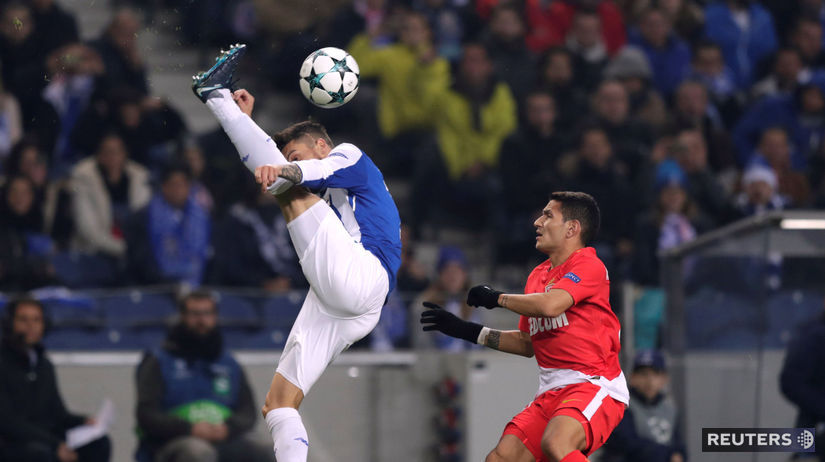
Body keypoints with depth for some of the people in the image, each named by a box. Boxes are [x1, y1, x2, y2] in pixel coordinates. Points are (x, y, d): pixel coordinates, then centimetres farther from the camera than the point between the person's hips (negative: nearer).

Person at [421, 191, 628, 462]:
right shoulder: (537, 276, 19)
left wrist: (497, 298, -9)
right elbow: (527, 343, 28)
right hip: (552, 391, 8)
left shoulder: (589, 266, -8)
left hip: (594, 384, -8)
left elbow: (550, 305, -25)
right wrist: (467, 331, 24)